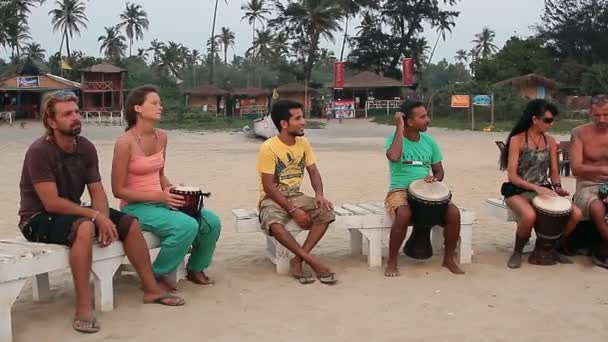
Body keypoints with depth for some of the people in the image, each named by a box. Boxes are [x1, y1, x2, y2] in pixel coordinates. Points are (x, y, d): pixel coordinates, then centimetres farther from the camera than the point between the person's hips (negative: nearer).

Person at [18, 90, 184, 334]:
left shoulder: (86, 147, -2)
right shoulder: (39, 151, -22)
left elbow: (97, 191, -1)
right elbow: (52, 203, -26)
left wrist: (104, 219, -20)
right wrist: (96, 216, -26)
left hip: (71, 212, 7)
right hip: (39, 219, -7)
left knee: (130, 223, -3)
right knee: (85, 227, -37)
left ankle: (151, 289, 8)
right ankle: (83, 308, -32)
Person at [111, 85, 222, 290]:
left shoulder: (161, 137, 6)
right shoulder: (125, 142, -16)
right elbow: (118, 190, -14)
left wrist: (175, 191, -2)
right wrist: (159, 196, -20)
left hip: (160, 201, 7)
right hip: (136, 206, -7)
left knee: (211, 222, -11)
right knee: (187, 226, -29)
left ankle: (195, 269, 15)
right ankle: (157, 275, -6)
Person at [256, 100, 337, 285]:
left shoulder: (303, 142, 1)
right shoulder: (269, 147, -17)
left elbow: (313, 172, 4)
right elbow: (269, 187, -18)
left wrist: (319, 194, -17)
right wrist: (293, 210, -24)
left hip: (295, 196, 6)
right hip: (272, 198, -6)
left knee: (327, 212, -20)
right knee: (274, 224, -38)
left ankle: (297, 261, -18)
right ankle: (313, 262, -26)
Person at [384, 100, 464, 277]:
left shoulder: (429, 141, 8)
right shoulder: (394, 139, -6)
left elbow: (439, 171, 16)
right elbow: (394, 157, -30)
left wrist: (435, 178, -9)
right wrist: (399, 129, -19)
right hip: (400, 191, -4)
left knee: (453, 212, -21)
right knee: (404, 214, -37)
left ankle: (449, 259, 1)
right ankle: (392, 262, -17)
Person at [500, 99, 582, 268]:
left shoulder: (550, 142, 6)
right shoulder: (517, 140, -11)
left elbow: (554, 172, 12)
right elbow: (512, 176, -14)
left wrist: (557, 187, -9)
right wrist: (536, 188, -26)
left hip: (543, 190, 5)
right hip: (518, 191, -5)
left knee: (576, 214, -16)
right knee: (529, 216, -38)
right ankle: (517, 252, -9)